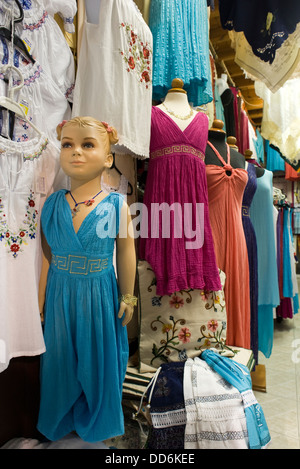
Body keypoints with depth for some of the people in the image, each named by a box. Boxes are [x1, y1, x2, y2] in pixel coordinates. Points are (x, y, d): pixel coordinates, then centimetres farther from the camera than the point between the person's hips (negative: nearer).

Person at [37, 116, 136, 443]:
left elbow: (126, 255, -4)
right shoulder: (52, 205, -7)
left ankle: (96, 419, 46)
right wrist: (41, 298, 6)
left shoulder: (117, 206, -12)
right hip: (61, 295, 2)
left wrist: (127, 297, 1)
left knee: (98, 357, 16)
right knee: (61, 356, 18)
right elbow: (46, 256, 0)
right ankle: (60, 418, 47)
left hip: (100, 296, -1)